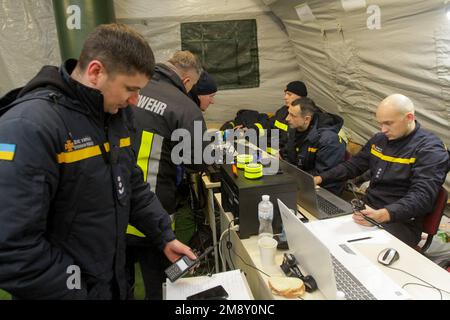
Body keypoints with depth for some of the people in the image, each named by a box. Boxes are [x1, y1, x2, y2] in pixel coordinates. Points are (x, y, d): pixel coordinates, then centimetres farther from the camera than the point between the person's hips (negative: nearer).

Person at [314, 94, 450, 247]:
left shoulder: (431, 150, -12)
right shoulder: (380, 139, 11)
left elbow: (422, 196, -23)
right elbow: (354, 165, 19)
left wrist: (382, 215, -40)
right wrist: (321, 178, 4)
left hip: (401, 222, -7)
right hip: (368, 210, 7)